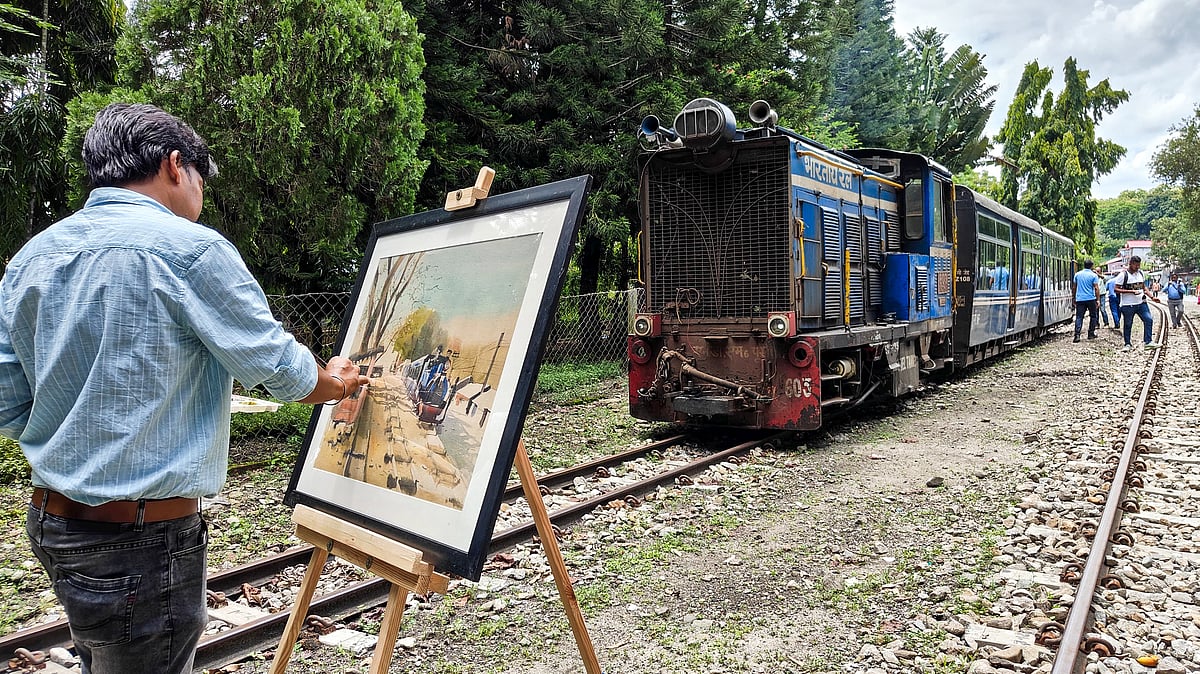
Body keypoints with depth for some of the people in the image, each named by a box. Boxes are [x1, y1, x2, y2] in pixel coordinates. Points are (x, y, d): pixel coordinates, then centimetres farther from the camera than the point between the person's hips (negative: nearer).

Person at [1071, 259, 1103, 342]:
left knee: (1079, 317, -1)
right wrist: (1098, 300, -4)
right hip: (1091, 299, -2)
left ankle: (1077, 334, -16)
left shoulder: (1077, 274, 7)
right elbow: (1096, 288, -7)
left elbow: (1074, 287, 11)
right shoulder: (1093, 275, -3)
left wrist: (1074, 298, 21)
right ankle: (1091, 334, 15)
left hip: (1080, 299, 2)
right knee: (1093, 316, 14)